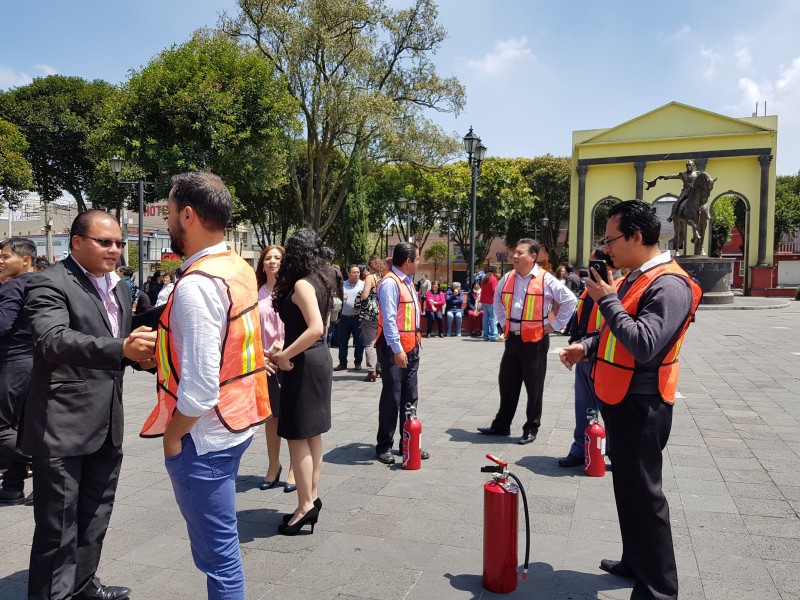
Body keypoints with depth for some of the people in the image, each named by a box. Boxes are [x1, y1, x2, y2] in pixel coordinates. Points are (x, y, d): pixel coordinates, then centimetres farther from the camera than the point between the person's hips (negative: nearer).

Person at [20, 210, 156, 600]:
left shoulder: (120, 288, 13)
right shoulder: (50, 283, -12)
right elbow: (54, 340, -28)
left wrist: (142, 350, -2)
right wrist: (121, 348, -41)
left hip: (107, 423, 8)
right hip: (63, 424, -8)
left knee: (95, 515, 20)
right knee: (58, 524, 4)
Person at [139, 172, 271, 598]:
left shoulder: (195, 285, -23)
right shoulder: (241, 269, 5)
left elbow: (200, 388, -26)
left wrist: (172, 436, -11)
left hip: (202, 435, -9)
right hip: (236, 422, 9)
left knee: (218, 554, 6)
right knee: (220, 543, 23)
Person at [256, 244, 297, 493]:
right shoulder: (256, 294, 5)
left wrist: (286, 348, -15)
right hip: (264, 362, 3)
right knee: (271, 415, 12)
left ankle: (295, 469, 16)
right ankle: (273, 465, 27)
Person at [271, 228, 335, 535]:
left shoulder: (302, 284, -17)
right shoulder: (320, 281, 11)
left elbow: (316, 328, -28)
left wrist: (285, 355, -21)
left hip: (304, 363, -10)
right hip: (319, 358, 10)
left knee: (297, 435, -1)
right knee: (312, 434, 15)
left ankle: (305, 506, 6)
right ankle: (312, 497, 24)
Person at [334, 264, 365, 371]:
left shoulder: (363, 285, 1)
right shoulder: (342, 284, 9)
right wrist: (340, 298, -7)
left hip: (358, 317, -3)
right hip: (344, 317, 3)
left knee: (359, 341, 3)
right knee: (342, 341, 7)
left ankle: (358, 363, 15)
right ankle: (342, 363, 16)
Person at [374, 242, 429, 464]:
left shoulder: (407, 281, 12)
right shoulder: (390, 283, -16)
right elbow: (389, 319, -22)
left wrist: (414, 344, 16)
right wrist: (397, 350, -25)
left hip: (411, 347, 9)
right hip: (395, 348, -9)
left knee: (410, 396, 13)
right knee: (392, 397, -1)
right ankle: (384, 446, 11)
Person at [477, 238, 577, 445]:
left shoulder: (545, 279, -11)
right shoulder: (508, 278, 6)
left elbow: (570, 300, -9)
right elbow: (498, 299, 24)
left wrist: (554, 325, -8)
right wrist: (503, 321, 17)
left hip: (535, 340, -5)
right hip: (512, 338, 5)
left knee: (534, 387, 5)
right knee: (507, 384, 12)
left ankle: (531, 429, 18)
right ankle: (501, 425, 24)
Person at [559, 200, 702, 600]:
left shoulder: (668, 285, -20)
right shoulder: (638, 277, 12)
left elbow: (645, 345, -31)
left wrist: (606, 300, -23)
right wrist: (587, 347, 6)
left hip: (640, 406, -10)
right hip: (622, 400, 10)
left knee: (641, 493, 0)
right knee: (629, 488, 20)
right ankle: (636, 561, 37)